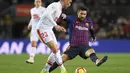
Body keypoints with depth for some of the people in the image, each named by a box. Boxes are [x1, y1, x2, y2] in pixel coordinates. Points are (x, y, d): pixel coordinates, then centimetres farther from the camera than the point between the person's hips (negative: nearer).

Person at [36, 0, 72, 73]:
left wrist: (59, 28, 15)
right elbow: (47, 15, -34)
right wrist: (56, 25, -39)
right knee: (55, 50, -16)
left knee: (56, 50, 6)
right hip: (42, 29, -10)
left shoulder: (59, 9, 14)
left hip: (49, 30, 10)